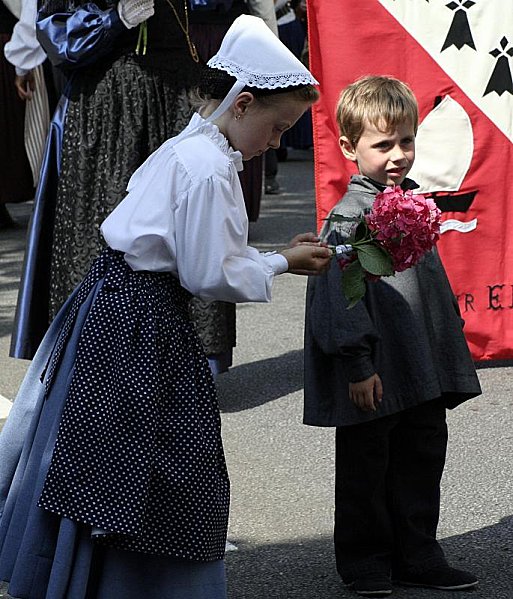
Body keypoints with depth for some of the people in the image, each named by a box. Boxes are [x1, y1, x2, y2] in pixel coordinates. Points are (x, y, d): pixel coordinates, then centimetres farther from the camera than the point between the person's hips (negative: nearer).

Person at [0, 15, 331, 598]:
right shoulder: (210, 167, -19)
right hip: (142, 325, -10)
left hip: (109, 306, 10)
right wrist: (281, 263, -4)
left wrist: (274, 255, 12)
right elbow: (210, 275, -17)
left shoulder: (181, 149, 13)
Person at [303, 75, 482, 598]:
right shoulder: (348, 218, -15)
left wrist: (449, 347, 22)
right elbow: (339, 298, -17)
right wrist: (357, 366, -19)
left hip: (424, 370, 8)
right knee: (366, 471, 7)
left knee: (423, 458, 14)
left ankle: (417, 555, 27)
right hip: (375, 377, -7)